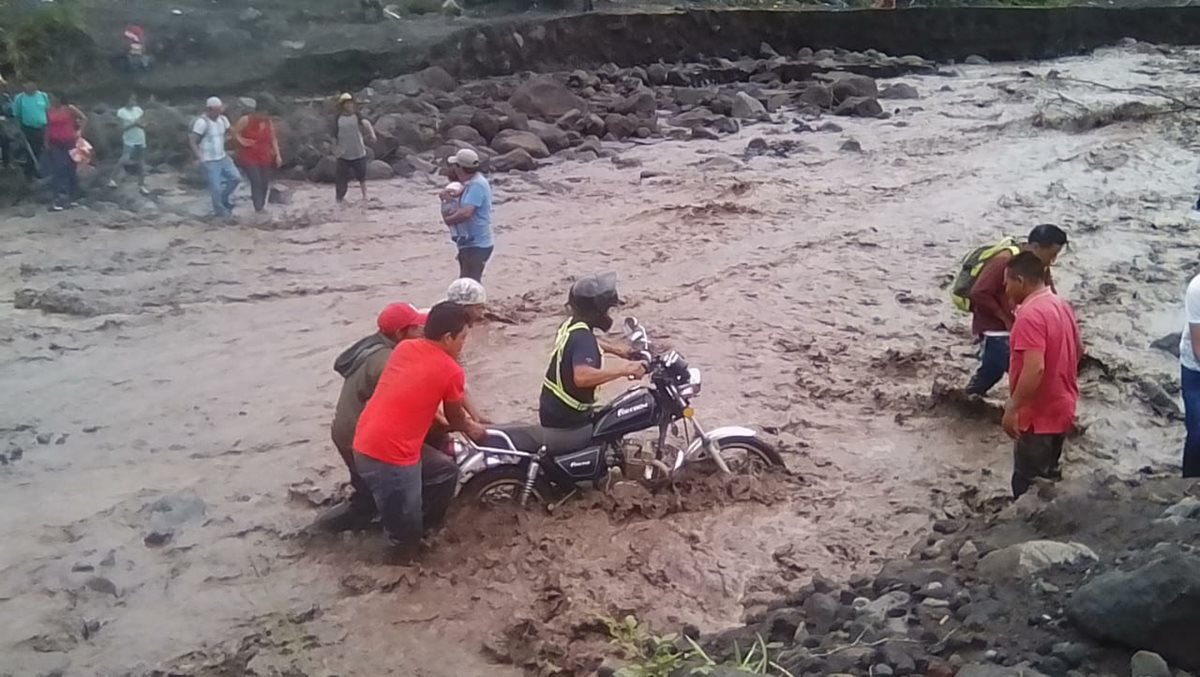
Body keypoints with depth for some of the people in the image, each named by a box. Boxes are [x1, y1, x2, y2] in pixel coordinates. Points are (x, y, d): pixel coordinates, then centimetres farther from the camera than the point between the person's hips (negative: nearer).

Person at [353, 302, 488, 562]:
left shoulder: (404, 348, 9)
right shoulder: (451, 371, -9)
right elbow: (455, 419, 7)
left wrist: (463, 421, 28)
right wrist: (471, 428, 30)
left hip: (367, 444, 8)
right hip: (389, 456, -8)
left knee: (446, 471, 21)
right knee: (406, 535, 6)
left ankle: (424, 529, 30)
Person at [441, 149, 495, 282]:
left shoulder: (476, 185, -20)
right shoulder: (470, 183, 12)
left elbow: (465, 213, -30)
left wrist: (448, 219, -13)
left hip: (476, 245, -10)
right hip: (469, 243, 10)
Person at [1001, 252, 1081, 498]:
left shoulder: (1030, 314, -24)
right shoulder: (1061, 305, 7)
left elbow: (1034, 369, -32)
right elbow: (1078, 349, 20)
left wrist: (1012, 408, -25)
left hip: (1038, 416, -9)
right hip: (1060, 409, 9)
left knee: (1027, 485, 1)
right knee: (1047, 475, 21)